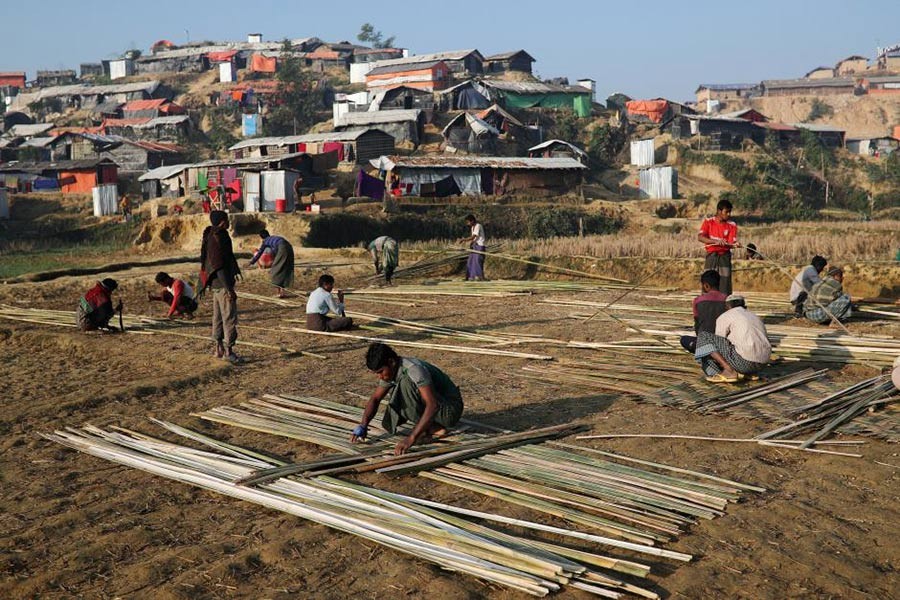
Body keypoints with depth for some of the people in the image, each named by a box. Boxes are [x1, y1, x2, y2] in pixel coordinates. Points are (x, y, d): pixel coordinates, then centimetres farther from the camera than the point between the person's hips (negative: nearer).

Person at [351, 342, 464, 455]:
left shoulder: (414, 369, -29)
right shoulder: (390, 371, -2)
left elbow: (433, 405, -38)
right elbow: (375, 398, 6)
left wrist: (411, 437, -43)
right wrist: (363, 426, -11)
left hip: (450, 409, -9)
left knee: (406, 381, -28)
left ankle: (428, 429, -13)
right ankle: (433, 426, 1)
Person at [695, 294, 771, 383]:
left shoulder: (723, 317, 7)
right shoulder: (755, 318, 27)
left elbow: (718, 343, 10)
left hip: (743, 360, -7)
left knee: (703, 337, 3)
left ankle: (729, 371, -8)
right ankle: (750, 373, 12)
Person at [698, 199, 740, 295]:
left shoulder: (732, 225, 0)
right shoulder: (708, 222, -2)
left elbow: (732, 242, -5)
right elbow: (700, 237, -14)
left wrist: (735, 245, -30)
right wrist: (716, 241, -27)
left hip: (725, 256, 0)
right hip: (711, 256, 0)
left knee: (724, 287, -3)